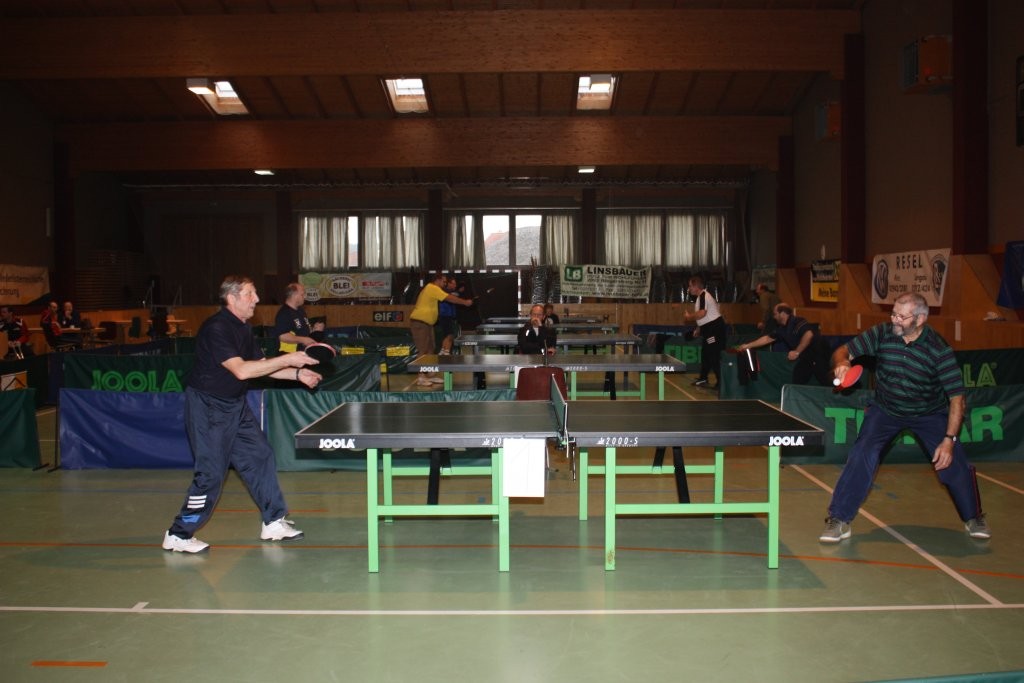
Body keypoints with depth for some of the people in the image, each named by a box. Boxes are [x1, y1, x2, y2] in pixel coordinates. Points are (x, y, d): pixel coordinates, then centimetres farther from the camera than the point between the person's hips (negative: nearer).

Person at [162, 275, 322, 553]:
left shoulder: (243, 328, 7)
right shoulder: (216, 329, -23)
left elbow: (261, 366, 12)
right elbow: (241, 370, -31)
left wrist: (298, 374, -1)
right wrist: (288, 359, -30)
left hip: (235, 405, 9)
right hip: (208, 408, -9)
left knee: (260, 457, 9)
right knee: (211, 472, -5)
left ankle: (273, 522, 20)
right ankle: (178, 535, 9)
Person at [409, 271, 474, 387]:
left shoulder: (430, 289, 19)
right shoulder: (432, 288, -13)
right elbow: (450, 298, -14)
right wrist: (465, 302, -7)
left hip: (426, 323, 11)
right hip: (419, 322, -11)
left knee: (430, 350, 11)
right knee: (423, 351, -9)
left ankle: (430, 375, 15)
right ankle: (421, 378, -7)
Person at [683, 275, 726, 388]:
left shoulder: (703, 296, -16)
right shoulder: (702, 296, 16)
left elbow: (702, 313, -29)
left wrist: (689, 316, -14)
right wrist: (698, 328, 22)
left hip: (714, 328, -11)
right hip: (710, 328, 11)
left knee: (715, 356, -9)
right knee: (705, 354, 18)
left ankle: (722, 382, -7)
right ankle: (703, 379, 28)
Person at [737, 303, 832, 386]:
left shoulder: (797, 322, -18)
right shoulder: (782, 329, 11)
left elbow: (809, 334, -33)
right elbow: (767, 338, 19)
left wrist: (797, 352, -27)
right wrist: (748, 345, 20)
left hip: (818, 352, -10)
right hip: (807, 356, 10)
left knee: (825, 381, -14)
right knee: (798, 381, 14)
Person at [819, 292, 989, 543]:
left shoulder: (939, 350, -24)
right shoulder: (882, 333, -19)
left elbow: (956, 398, -20)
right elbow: (843, 351, -12)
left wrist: (949, 440, -25)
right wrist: (842, 364, -38)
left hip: (929, 414, -1)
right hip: (885, 410, 1)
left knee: (953, 463, -8)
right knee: (861, 456, -18)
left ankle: (973, 517, 22)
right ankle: (839, 521, -9)